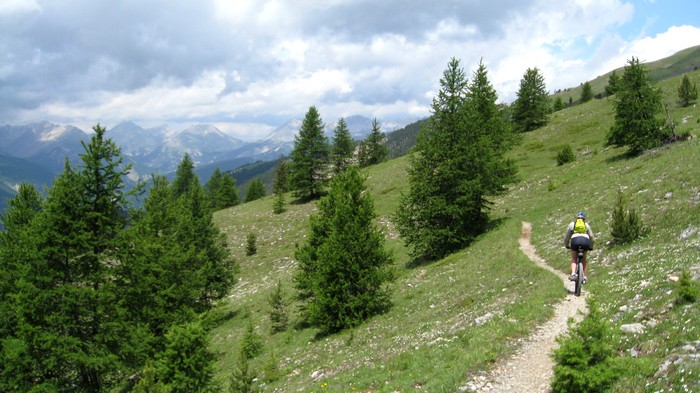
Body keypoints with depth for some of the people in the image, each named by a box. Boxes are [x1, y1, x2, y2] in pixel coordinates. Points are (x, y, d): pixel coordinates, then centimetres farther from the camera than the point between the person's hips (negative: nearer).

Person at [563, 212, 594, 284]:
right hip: (585, 240, 1)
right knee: (584, 259, 22)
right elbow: (591, 237, 26)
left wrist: (566, 245, 40)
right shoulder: (586, 225, 27)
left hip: (575, 240, -1)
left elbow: (566, 237, 26)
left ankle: (573, 274, -9)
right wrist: (591, 247, 40)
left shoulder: (572, 224, 24)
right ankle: (585, 277, 14)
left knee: (574, 259, 15)